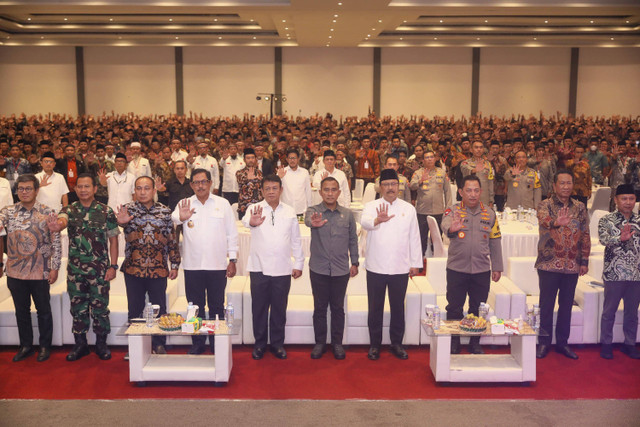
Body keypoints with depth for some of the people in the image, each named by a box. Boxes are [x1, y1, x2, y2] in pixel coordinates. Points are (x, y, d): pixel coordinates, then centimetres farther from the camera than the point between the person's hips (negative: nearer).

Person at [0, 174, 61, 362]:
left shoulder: (47, 213, -3)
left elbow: (55, 242, -3)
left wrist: (54, 268, -6)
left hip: (40, 272, -2)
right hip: (15, 271, 3)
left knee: (43, 310, 8)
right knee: (21, 310, 13)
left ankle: (45, 346, 21)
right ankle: (26, 346, 27)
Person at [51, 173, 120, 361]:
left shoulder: (106, 211, -1)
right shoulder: (69, 210, 2)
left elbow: (113, 239, 1)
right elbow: (62, 219, -22)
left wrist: (113, 266, -6)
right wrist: (58, 225, -47)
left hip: (99, 269, -2)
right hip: (75, 269, 2)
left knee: (100, 307, 4)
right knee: (78, 308, 10)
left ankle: (101, 344, 20)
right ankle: (80, 345, 24)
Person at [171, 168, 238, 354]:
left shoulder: (223, 204, 6)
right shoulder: (184, 204, 6)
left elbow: (232, 234, 6)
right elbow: (173, 219, -16)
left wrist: (232, 260, 0)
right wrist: (181, 218, -39)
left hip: (217, 264, 0)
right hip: (192, 265, 1)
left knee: (216, 306, 7)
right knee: (195, 306, 9)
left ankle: (217, 344, 17)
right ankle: (197, 343, 21)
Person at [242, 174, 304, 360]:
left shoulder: (289, 212, 8)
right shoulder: (255, 208, -2)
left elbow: (296, 240, 12)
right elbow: (246, 220, -27)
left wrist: (299, 264, 9)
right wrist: (251, 222, -51)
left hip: (282, 269, 2)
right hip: (259, 268, -2)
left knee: (279, 308, 10)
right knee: (259, 308, 7)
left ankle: (277, 343, 24)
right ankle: (259, 344, 22)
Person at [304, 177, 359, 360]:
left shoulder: (347, 214, 2)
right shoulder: (313, 211, -5)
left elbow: (353, 240, 11)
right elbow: (308, 219, -30)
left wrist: (354, 262, 8)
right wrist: (313, 222, -54)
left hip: (341, 269, 1)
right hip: (319, 269, -1)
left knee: (338, 307, 10)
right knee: (319, 307, 9)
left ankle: (337, 343, 23)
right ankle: (320, 342, 23)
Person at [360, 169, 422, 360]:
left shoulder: (408, 208, 7)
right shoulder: (371, 206, 1)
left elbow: (414, 237, 9)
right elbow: (365, 221, -23)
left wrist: (415, 263, 6)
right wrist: (377, 220, -45)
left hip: (400, 268, 2)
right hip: (376, 267, -1)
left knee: (398, 307, 10)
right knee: (375, 308, 7)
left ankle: (396, 343, 24)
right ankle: (374, 344, 20)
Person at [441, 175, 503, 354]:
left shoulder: (489, 213, 6)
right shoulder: (453, 211, -4)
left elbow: (495, 242, 10)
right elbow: (445, 224, -28)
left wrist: (497, 267, 8)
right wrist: (452, 228, -52)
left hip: (482, 270, 2)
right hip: (457, 269, -2)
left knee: (478, 309, 11)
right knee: (454, 308, 6)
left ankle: (475, 343, 25)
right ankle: (454, 343, 19)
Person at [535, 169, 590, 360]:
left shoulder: (580, 207, 8)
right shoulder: (545, 205, -5)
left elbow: (585, 235, 11)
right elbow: (543, 219, -28)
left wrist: (584, 261, 6)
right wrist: (555, 223, -50)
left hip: (572, 265, 4)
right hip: (549, 264, -3)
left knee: (566, 305, 11)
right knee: (546, 305, 3)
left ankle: (562, 342, 23)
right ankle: (544, 342, 15)